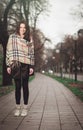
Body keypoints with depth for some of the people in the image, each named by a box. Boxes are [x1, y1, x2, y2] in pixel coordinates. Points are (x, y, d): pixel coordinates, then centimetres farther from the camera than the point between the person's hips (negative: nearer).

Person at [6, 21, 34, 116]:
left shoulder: (29, 39, 10)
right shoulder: (12, 37, 7)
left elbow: (31, 53, 8)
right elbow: (8, 51, 5)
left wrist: (31, 66, 1)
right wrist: (8, 65, -1)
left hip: (25, 65, 0)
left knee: (25, 86, 3)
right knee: (17, 86, 4)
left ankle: (25, 108, 11)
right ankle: (18, 107, 13)